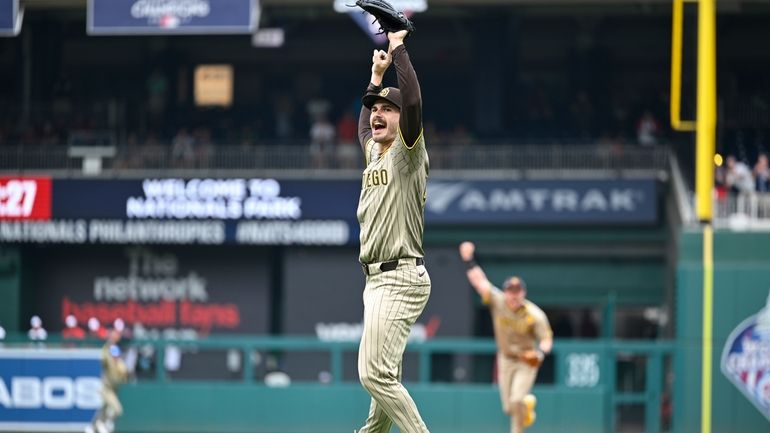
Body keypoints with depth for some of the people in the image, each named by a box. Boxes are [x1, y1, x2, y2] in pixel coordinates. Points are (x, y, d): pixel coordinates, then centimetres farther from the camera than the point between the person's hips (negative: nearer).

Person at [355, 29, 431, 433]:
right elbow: (365, 123, 41)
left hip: (401, 278, -9)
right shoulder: (373, 152, 18)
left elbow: (413, 103, -23)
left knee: (375, 373, -18)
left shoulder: (407, 153, -6)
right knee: (382, 374, 18)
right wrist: (376, 75, 34)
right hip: (377, 279, 9)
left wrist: (399, 48, -14)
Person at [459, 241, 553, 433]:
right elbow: (479, 280, -19)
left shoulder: (535, 315, -22)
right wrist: (469, 260, -30)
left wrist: (540, 353, -39)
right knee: (509, 408, 6)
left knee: (517, 400, -20)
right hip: (506, 360, 4)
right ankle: (527, 403, 41)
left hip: (527, 361, -4)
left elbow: (546, 339, -18)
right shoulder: (498, 302, -16)